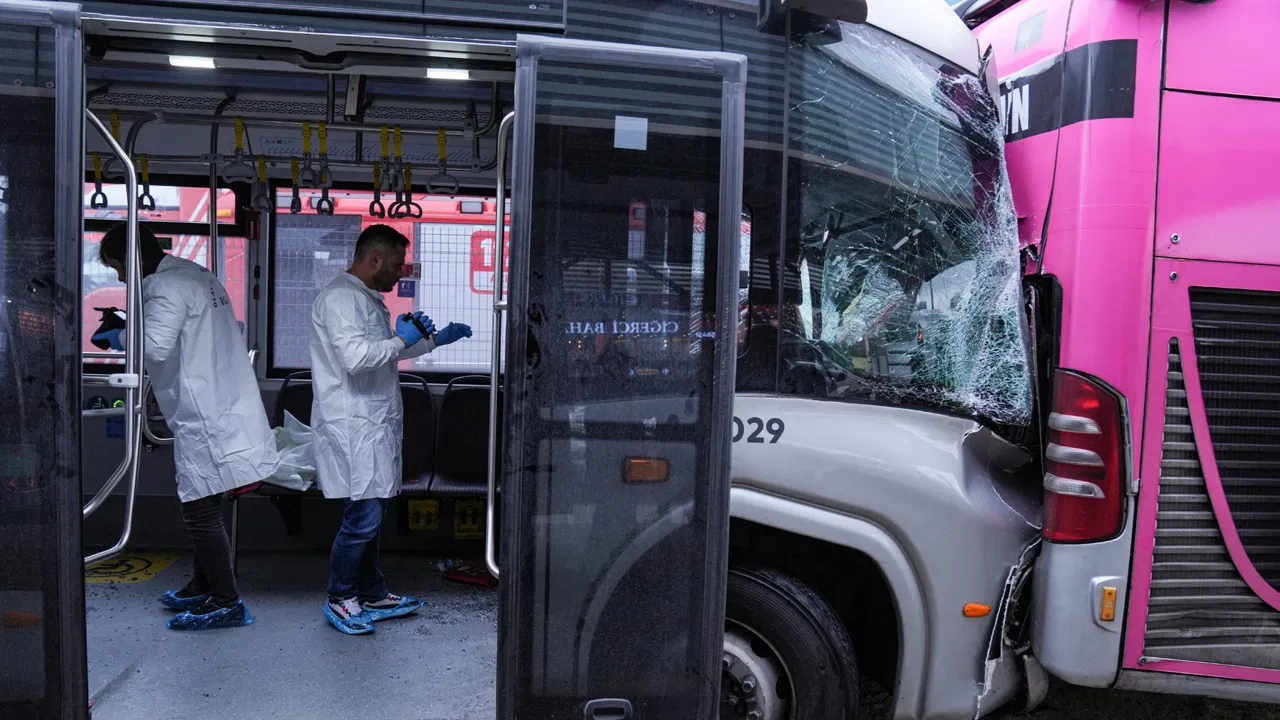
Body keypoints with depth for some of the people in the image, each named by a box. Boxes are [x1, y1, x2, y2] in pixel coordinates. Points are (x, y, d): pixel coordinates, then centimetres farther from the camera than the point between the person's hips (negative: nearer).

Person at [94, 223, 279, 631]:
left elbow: (155, 347, -25)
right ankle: (204, 587, 32)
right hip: (226, 411, 10)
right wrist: (131, 330, 14)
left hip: (206, 420, -10)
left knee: (201, 513, -2)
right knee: (202, 511, 20)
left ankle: (226, 603, 5)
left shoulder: (166, 287, -13)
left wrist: (120, 337, -8)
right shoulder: (197, 276, 17)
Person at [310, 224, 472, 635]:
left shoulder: (367, 298, 19)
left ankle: (373, 596, 25)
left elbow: (384, 352, 32)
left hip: (373, 423, 10)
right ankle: (339, 599, 10)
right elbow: (356, 357, -27)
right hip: (352, 427, -10)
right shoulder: (341, 297, -14)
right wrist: (402, 339, -15)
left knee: (370, 516, 15)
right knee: (362, 517, -6)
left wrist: (433, 339, 26)